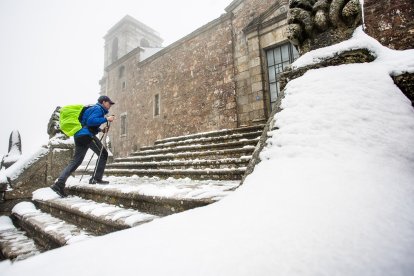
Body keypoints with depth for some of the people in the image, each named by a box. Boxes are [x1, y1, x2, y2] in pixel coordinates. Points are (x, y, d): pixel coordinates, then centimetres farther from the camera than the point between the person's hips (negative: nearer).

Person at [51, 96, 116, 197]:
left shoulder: (94, 108, 27)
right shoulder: (98, 109, -3)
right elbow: (91, 121, -20)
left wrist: (100, 130, 18)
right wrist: (106, 119, -18)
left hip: (79, 135, 10)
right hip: (86, 135, -10)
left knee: (75, 161, 8)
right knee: (103, 154, 0)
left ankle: (59, 183, 4)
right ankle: (97, 178, -2)